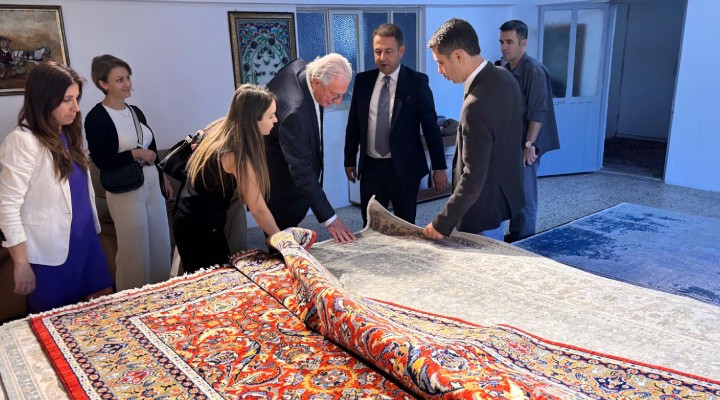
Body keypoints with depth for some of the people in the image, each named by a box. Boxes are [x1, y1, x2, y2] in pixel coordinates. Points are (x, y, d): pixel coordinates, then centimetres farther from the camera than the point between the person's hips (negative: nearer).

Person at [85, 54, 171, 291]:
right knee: (134, 251, 2)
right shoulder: (96, 118, -11)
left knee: (161, 245, 13)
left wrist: (164, 178, 19)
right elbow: (101, 160, -17)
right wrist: (135, 154, -15)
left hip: (152, 185, 7)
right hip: (125, 191, -7)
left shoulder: (135, 111, 10)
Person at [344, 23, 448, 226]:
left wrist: (439, 166, -5)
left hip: (404, 168, -3)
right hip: (370, 167, 3)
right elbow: (353, 123, 11)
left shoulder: (417, 81, -5)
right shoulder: (363, 80, 4)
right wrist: (349, 160, 12)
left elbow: (431, 125, -4)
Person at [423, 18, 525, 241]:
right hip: (504, 193, 9)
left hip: (485, 205, -9)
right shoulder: (504, 76, -1)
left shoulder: (477, 104, -30)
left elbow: (473, 178, -28)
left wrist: (442, 224, -21)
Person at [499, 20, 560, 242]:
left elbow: (538, 112, -18)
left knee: (524, 195, 1)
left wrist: (529, 144, -20)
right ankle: (514, 236, 27)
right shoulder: (505, 69, 9)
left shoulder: (534, 71, -15)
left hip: (525, 144, -8)